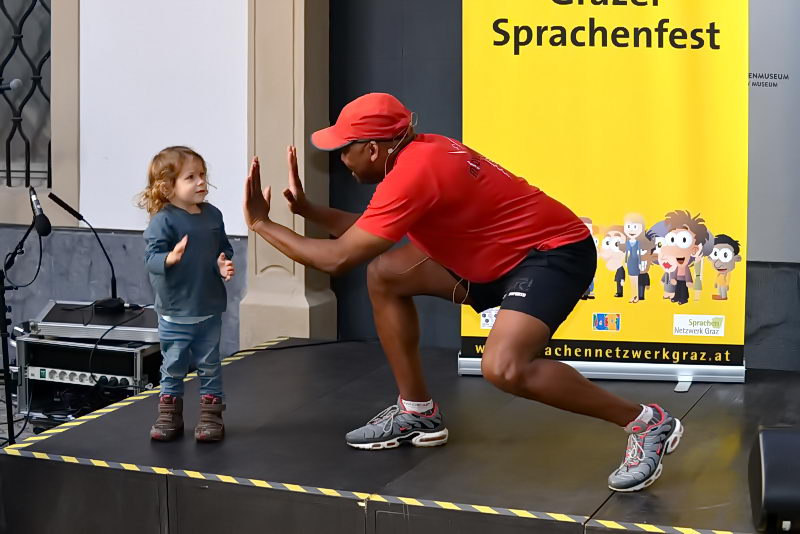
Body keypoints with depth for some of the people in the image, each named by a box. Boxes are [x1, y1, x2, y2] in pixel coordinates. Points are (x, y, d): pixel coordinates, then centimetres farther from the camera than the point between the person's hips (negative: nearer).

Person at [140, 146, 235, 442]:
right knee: (173, 366, 8)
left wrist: (224, 265, -7)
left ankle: (211, 414, 22)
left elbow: (224, 249, 13)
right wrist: (170, 258, -40)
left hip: (209, 309, 4)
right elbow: (151, 256, -20)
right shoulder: (163, 221, -13)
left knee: (209, 365, 11)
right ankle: (169, 414, 21)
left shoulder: (212, 215, 3)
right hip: (175, 311, -4)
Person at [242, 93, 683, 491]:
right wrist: (307, 209, 10)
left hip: (555, 251, -10)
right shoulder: (419, 152, 3)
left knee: (503, 368, -31)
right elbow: (370, 233, 15)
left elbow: (337, 259, -25)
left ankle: (646, 424, -14)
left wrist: (262, 224, -15)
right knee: (385, 274, 7)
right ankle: (418, 413, 17)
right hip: (504, 253, 10)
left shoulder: (411, 174, -26)